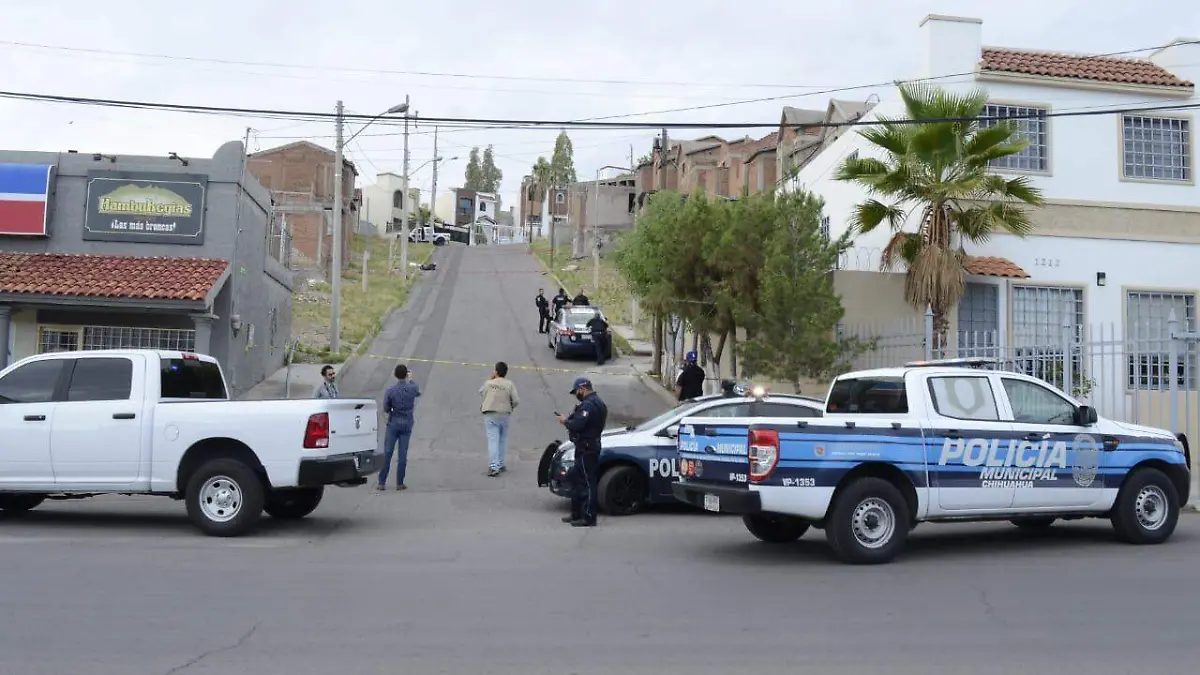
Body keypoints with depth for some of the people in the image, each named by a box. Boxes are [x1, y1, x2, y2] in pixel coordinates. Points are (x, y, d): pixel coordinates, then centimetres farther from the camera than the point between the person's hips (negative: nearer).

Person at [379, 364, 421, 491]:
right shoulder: (412, 388, -6)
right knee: (402, 454, 4)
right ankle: (400, 483, 6)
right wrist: (411, 380, 34)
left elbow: (386, 409, -4)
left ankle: (382, 483, 3)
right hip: (407, 423, 1)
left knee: (387, 453, 3)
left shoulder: (390, 390, -10)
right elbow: (418, 392, 20)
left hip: (393, 423, -1)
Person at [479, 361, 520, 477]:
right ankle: (500, 464, 21)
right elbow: (516, 400, -8)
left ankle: (493, 466, -14)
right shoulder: (509, 384, -5)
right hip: (504, 414, 1)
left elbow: (481, 392, 17)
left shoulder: (488, 383, -3)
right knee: (502, 440, 16)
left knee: (493, 440, -5)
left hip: (490, 415, -1)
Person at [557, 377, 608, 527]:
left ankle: (589, 518, -3)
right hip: (591, 445, 11)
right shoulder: (597, 402, 17)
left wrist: (565, 421, -8)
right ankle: (577, 513, 26)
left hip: (586, 448, -11)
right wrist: (570, 419, 6)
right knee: (576, 477, 18)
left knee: (587, 482, -7)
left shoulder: (589, 405, -19)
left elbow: (577, 425, -26)